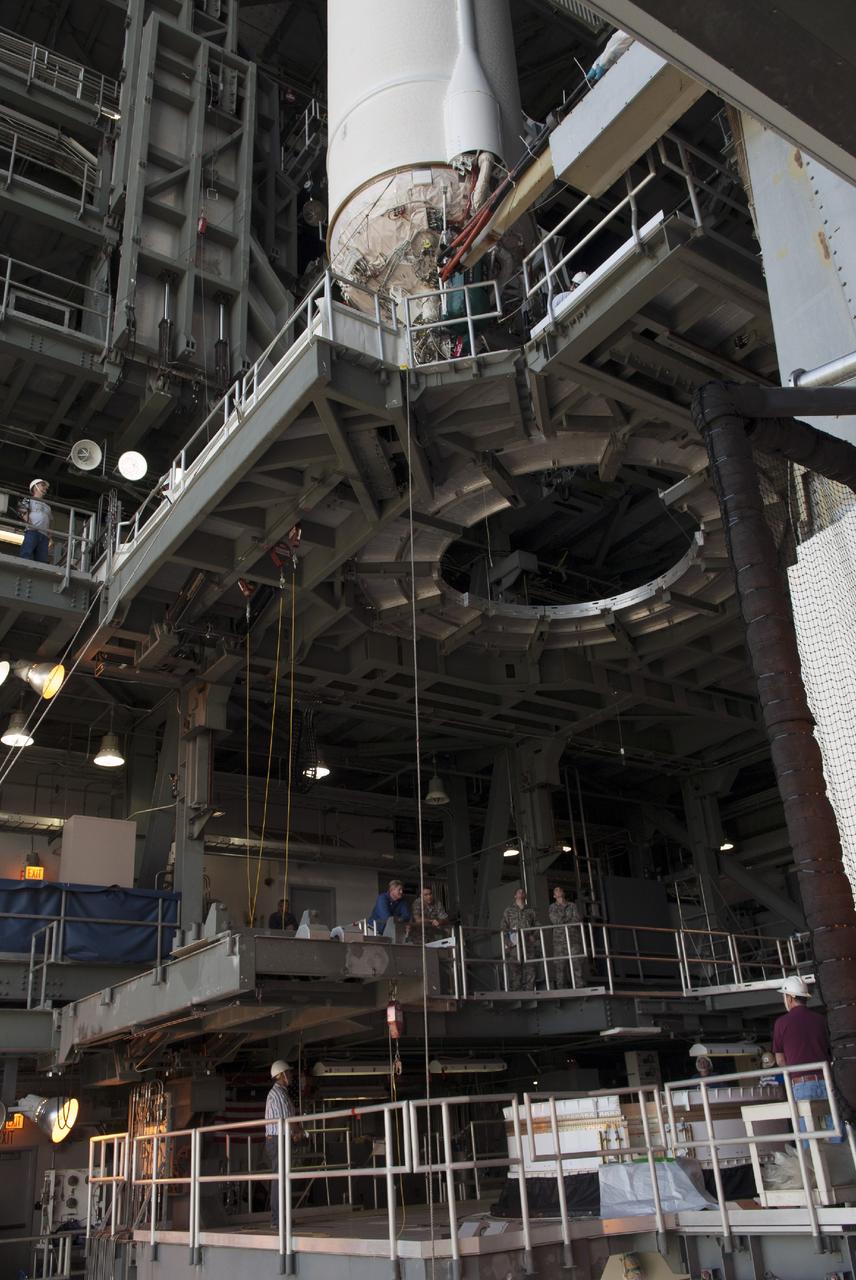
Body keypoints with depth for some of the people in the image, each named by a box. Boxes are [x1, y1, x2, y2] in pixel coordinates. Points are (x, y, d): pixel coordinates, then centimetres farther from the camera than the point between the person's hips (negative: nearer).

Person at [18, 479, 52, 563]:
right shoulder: (29, 500, 20)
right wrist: (29, 523, -15)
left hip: (44, 535, 4)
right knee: (26, 555, -21)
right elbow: (24, 512, 4)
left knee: (42, 559, -11)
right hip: (32, 531, -4)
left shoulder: (47, 506, 34)